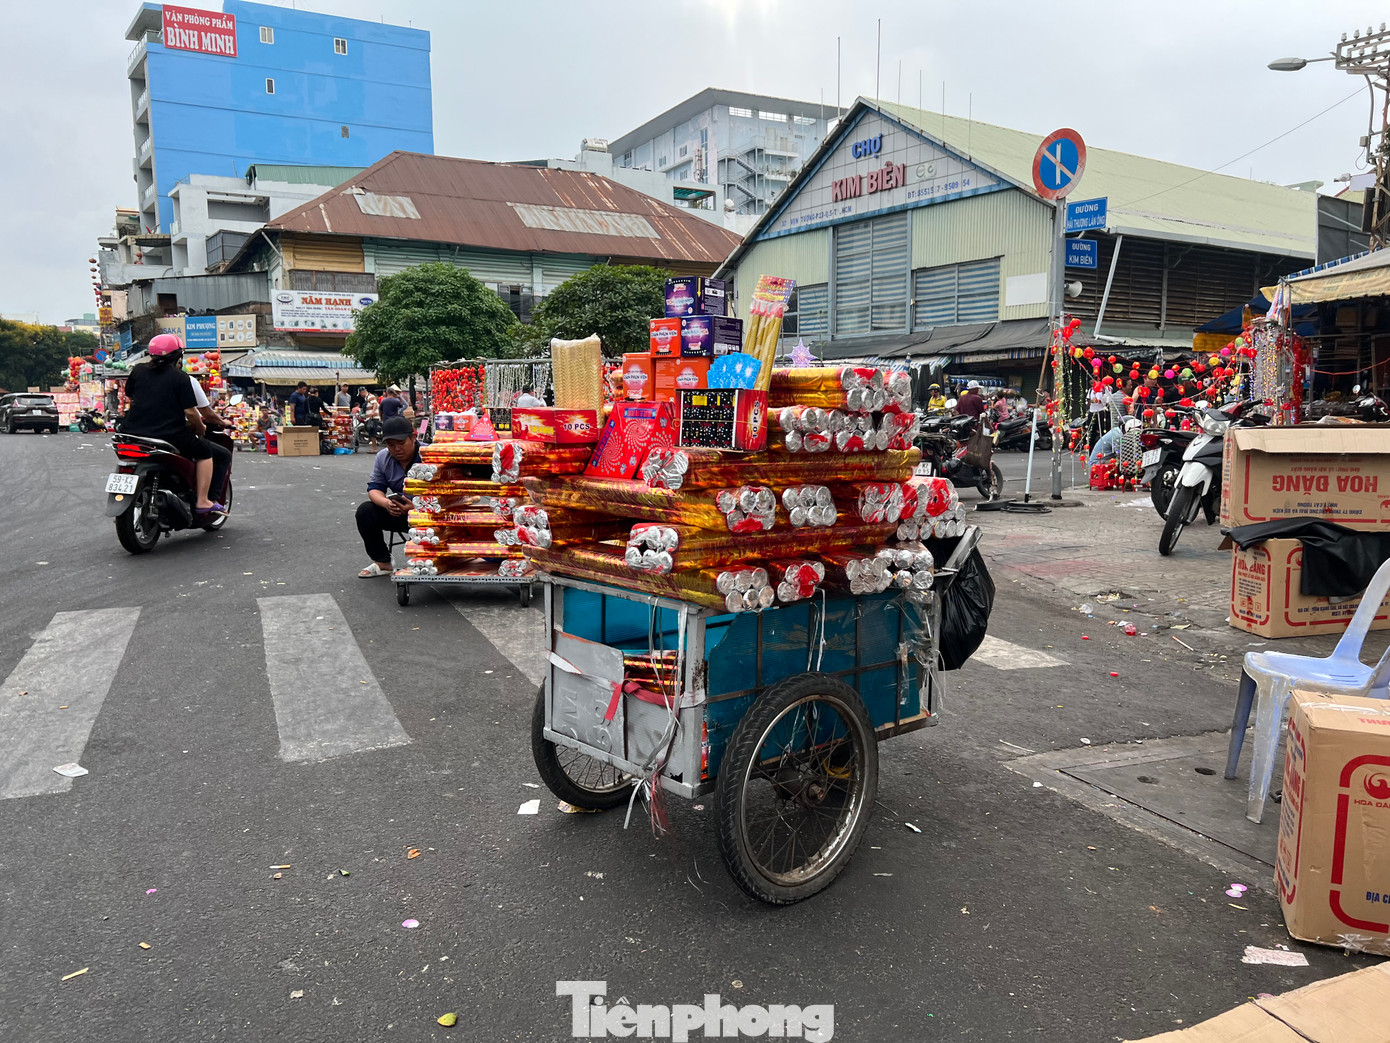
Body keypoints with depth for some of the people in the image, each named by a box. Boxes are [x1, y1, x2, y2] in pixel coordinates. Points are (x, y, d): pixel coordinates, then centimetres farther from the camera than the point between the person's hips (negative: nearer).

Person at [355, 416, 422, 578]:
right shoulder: (383, 458, 3)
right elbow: (374, 488, 1)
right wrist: (386, 503, -24)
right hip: (397, 511, 6)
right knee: (365, 511, -12)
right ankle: (383, 562, 1)